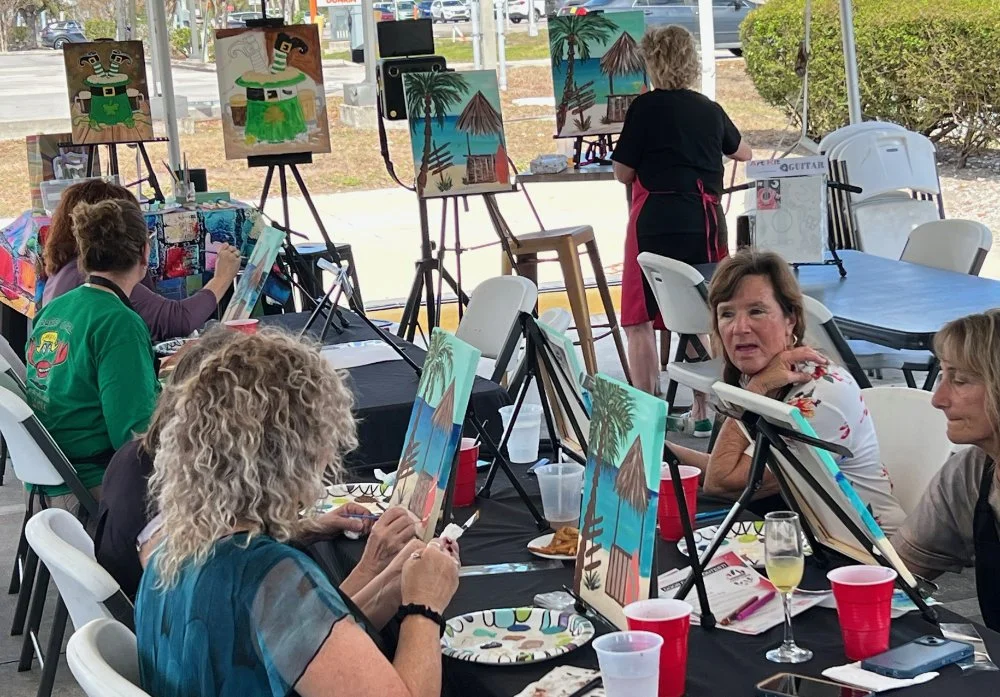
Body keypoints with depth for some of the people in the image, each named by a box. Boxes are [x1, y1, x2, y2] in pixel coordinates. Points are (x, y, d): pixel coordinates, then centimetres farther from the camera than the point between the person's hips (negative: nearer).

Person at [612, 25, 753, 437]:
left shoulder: (645, 108, -5)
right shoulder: (710, 110, 10)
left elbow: (623, 173, -2)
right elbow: (743, 152, 28)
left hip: (655, 223, -4)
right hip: (704, 221, 4)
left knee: (640, 321, 3)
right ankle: (703, 411, 16)